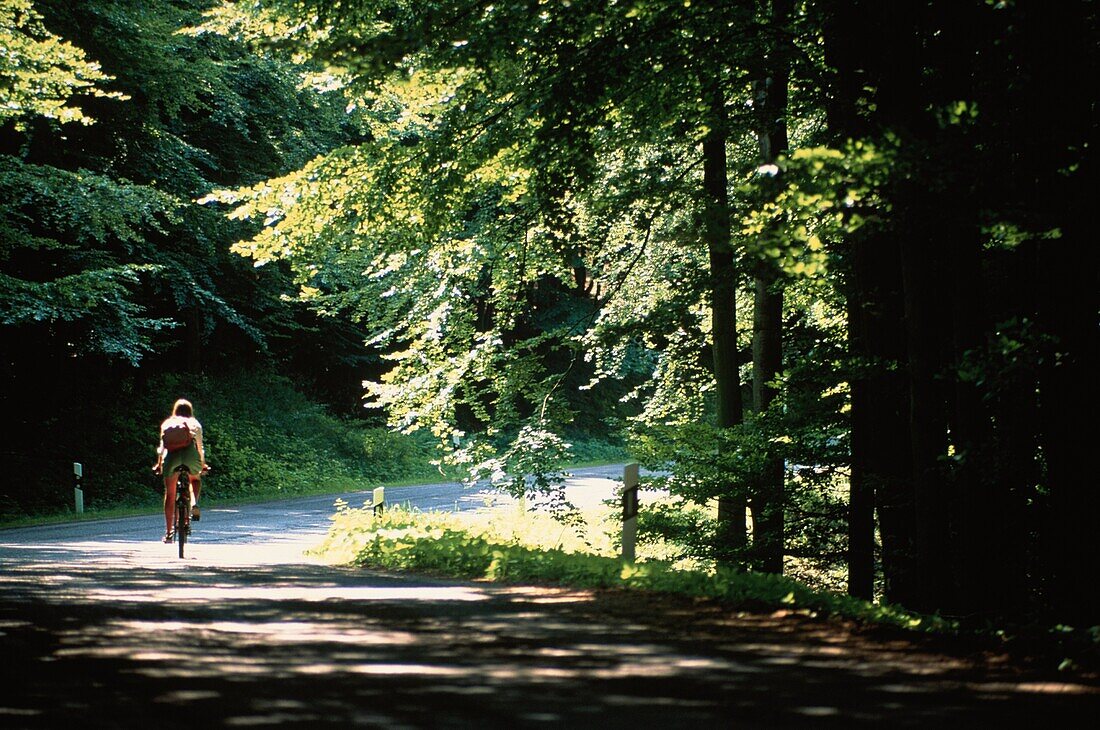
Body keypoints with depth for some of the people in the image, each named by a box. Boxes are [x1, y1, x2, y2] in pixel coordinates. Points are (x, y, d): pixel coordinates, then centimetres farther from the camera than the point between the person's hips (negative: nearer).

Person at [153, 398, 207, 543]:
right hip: (190, 455, 0)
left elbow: (162, 446, 25)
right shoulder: (195, 424, 23)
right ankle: (194, 504, 1)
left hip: (171, 455, 0)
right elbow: (200, 447, 27)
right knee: (195, 479, 31)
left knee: (169, 494, 8)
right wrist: (203, 465, 40)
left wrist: (159, 464, 37)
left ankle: (168, 532, 7)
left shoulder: (167, 423, 24)